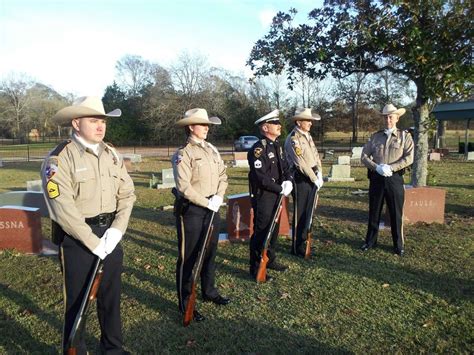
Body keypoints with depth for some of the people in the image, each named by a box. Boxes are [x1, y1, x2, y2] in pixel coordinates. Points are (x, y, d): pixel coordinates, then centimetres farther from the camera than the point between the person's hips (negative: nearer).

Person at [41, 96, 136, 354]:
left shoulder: (111, 155, 6)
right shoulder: (59, 158, -13)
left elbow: (127, 194, 3)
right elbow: (63, 208, -19)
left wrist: (116, 230, -9)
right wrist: (92, 242, -18)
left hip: (110, 236, 6)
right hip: (77, 239, -6)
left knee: (111, 296, 19)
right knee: (77, 300, 9)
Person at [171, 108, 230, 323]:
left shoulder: (211, 149, 9)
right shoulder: (183, 154, -13)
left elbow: (222, 175, 12)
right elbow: (184, 187, -19)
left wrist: (219, 197, -4)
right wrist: (207, 203, -17)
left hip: (212, 208, 7)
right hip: (191, 211, -7)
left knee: (210, 253, 19)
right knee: (188, 257, 4)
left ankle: (209, 291, 38)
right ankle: (185, 303, 17)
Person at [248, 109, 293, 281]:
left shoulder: (277, 145, 11)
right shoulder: (258, 149, -19)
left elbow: (285, 167, 13)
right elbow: (261, 177, -24)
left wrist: (288, 181, -7)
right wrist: (280, 189, -17)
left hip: (276, 195, 9)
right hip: (263, 197, -9)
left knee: (274, 229, 19)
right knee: (261, 232, 0)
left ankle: (270, 260, 36)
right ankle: (256, 268, 13)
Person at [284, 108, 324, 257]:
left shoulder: (307, 135, 12)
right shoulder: (293, 139, -16)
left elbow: (315, 155, 13)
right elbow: (301, 163, -20)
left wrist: (319, 174, 0)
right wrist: (314, 179, -15)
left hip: (311, 177, 9)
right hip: (300, 179, -9)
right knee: (300, 214, 0)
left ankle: (304, 242, 32)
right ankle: (298, 248, 12)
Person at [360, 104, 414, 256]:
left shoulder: (405, 136, 3)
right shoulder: (375, 136, 10)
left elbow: (409, 158, -8)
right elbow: (364, 156, 3)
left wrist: (390, 168, -19)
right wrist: (376, 167, -13)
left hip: (394, 178, -2)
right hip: (376, 178, 2)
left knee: (396, 213, 4)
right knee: (374, 211, 11)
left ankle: (399, 245, 18)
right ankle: (370, 241, 24)